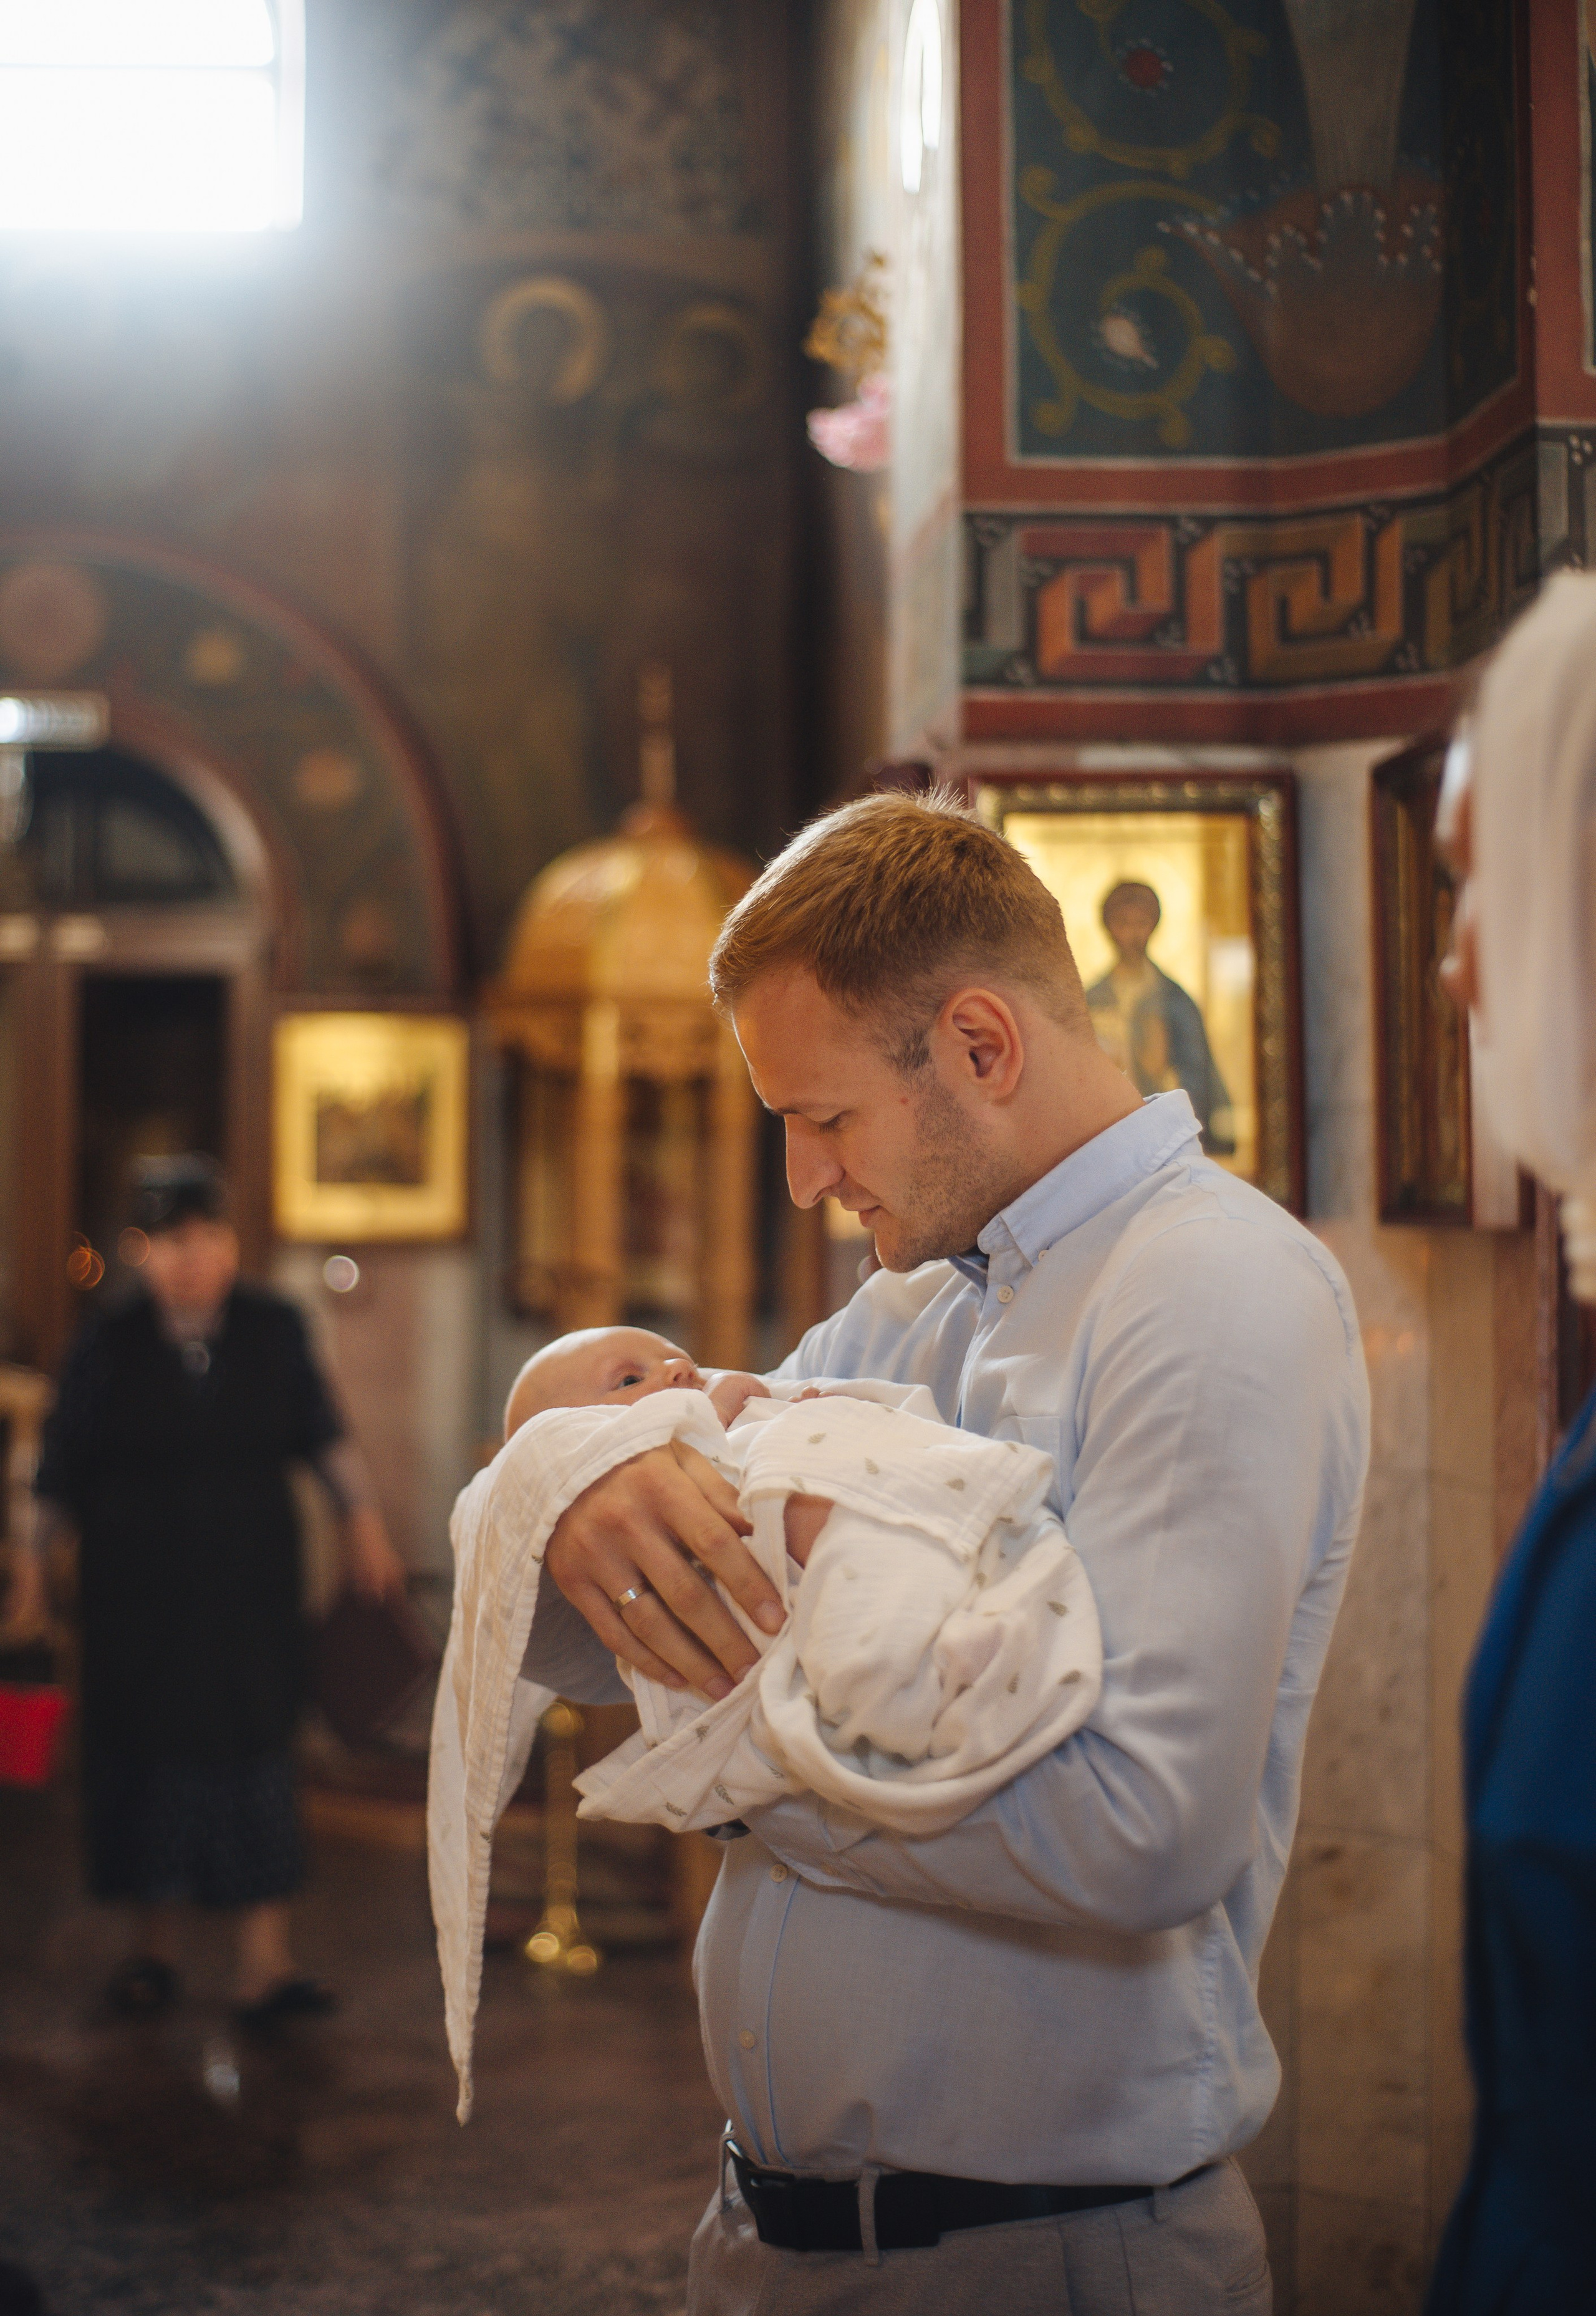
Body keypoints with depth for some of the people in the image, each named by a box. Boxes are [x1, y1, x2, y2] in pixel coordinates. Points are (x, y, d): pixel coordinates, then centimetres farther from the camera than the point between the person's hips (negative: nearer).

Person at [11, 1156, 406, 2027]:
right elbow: (61, 1470, 1)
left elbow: (321, 1433, 10)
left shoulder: (274, 1331, 0)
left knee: (255, 1754, -5)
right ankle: (153, 1947, 22)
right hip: (138, 1596, 0)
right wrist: (35, 1564, 1)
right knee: (148, 1758, 5)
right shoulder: (107, 1347, -4)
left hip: (248, 1592, 1)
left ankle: (264, 1966, -6)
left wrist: (362, 1517, 6)